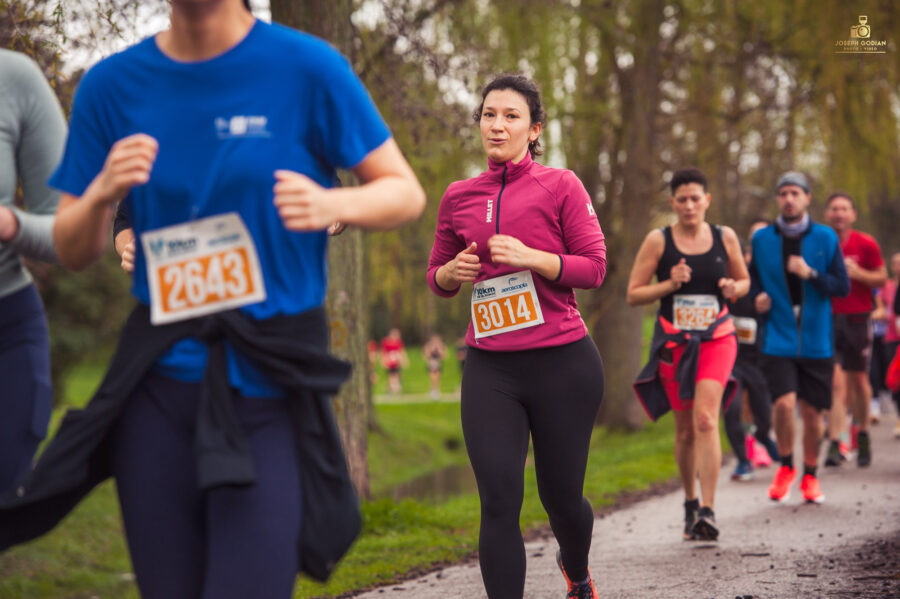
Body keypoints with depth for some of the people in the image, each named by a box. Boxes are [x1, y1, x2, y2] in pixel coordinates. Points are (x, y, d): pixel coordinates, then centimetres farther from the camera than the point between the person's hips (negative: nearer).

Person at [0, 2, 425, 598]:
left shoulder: (306, 67, -6)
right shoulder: (113, 85, 3)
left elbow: (406, 193, 1)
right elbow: (73, 251, 8)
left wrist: (332, 204, -21)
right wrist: (101, 194, -14)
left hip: (270, 392, -3)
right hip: (160, 386, 3)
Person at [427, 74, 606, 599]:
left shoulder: (560, 186, 1)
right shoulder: (459, 196, 10)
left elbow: (594, 268, -3)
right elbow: (436, 277, 20)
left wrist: (531, 257, -17)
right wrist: (453, 271, -4)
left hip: (562, 361, -2)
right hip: (490, 368, 2)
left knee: (562, 497, 10)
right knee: (499, 501, -10)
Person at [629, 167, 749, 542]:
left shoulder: (725, 237, 2)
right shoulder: (658, 241, -2)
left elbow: (744, 280, 17)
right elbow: (633, 294, -1)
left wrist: (734, 289, -7)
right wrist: (670, 284, -17)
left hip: (716, 341, -1)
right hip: (673, 343, 1)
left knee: (705, 420, -18)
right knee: (685, 429, 8)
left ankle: (708, 511, -21)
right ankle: (690, 503, 30)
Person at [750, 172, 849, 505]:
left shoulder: (826, 237, 1)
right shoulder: (762, 238, 3)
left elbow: (843, 286, 0)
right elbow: (754, 278, 17)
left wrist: (811, 274, -16)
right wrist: (757, 296, -4)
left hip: (816, 339, 1)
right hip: (778, 337, -1)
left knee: (811, 410, 4)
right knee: (784, 403, -17)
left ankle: (810, 476, 25)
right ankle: (785, 466, 8)